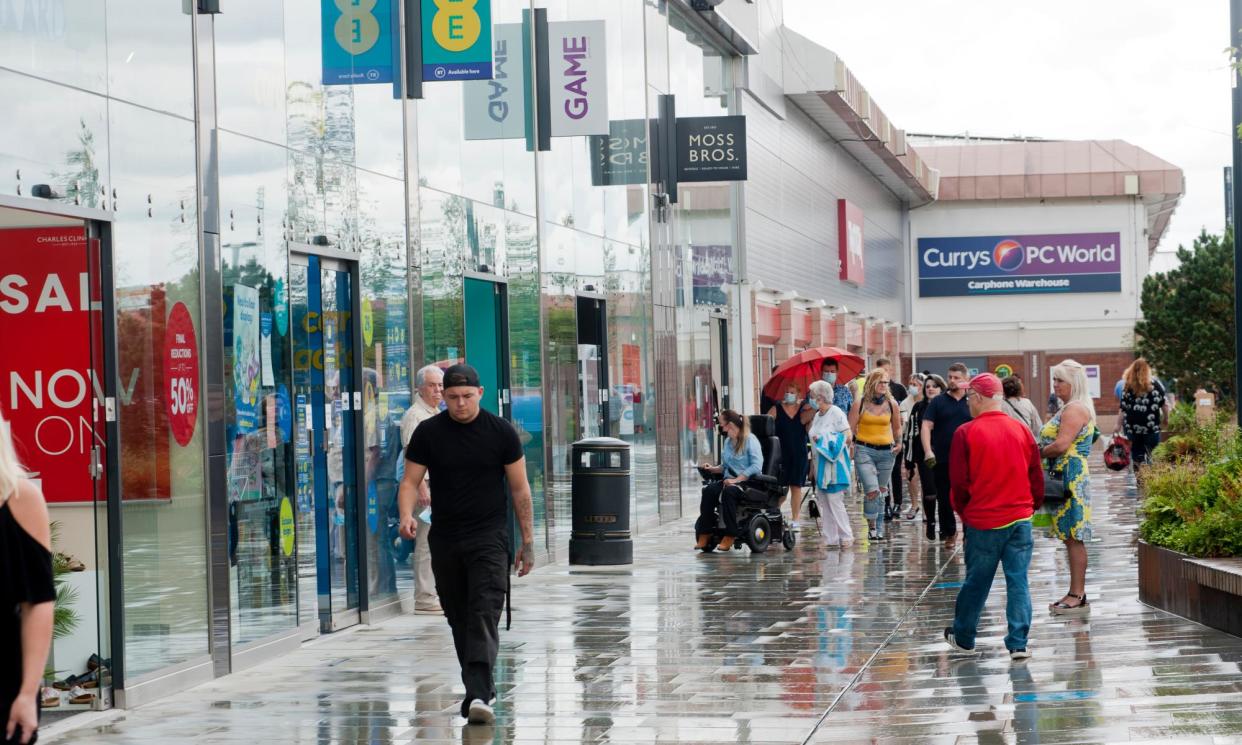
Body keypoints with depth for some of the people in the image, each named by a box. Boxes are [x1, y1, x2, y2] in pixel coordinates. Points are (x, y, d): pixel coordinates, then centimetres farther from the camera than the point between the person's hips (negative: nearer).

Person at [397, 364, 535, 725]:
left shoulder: (501, 432, -2)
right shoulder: (428, 433, 1)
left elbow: (520, 489, 3)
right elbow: (411, 481, 1)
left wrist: (528, 541, 1)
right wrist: (407, 515, -20)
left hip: (489, 537, -3)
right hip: (445, 540, 3)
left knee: (485, 615, -16)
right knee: (459, 619, 10)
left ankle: (478, 696, -25)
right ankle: (483, 687, 25)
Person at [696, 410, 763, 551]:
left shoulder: (750, 440, -6)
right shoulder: (728, 441, 17)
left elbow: (757, 466, -16)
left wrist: (736, 480, -20)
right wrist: (713, 468, 5)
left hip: (748, 481, -6)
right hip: (730, 480, 6)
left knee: (728, 492, -38)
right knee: (709, 490, -25)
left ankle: (729, 536, -34)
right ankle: (704, 534, -29)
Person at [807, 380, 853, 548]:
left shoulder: (836, 413, -9)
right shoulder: (817, 416, 14)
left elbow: (848, 437, -12)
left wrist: (824, 440, -14)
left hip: (834, 464, -8)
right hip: (821, 464, 8)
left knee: (835, 501, -9)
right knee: (826, 503, 6)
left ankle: (846, 536, -1)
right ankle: (831, 538, 8)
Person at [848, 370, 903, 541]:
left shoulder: (891, 404, 7)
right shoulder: (860, 403, 0)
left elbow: (897, 427, 20)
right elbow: (851, 428, 2)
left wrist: (899, 443, 6)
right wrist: (851, 446, -9)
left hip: (886, 451, 3)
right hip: (865, 450, -3)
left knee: (881, 491, 8)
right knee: (872, 490, -16)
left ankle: (879, 528, 19)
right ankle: (871, 526, 0)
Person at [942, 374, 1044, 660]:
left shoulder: (965, 433, -11)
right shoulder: (1021, 430, 1)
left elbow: (959, 481, -7)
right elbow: (1037, 476, 6)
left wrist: (963, 511, 11)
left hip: (982, 521, -2)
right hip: (1020, 518, 2)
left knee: (976, 582, 11)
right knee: (1018, 581, 5)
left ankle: (963, 637, 27)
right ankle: (1018, 643, 2)